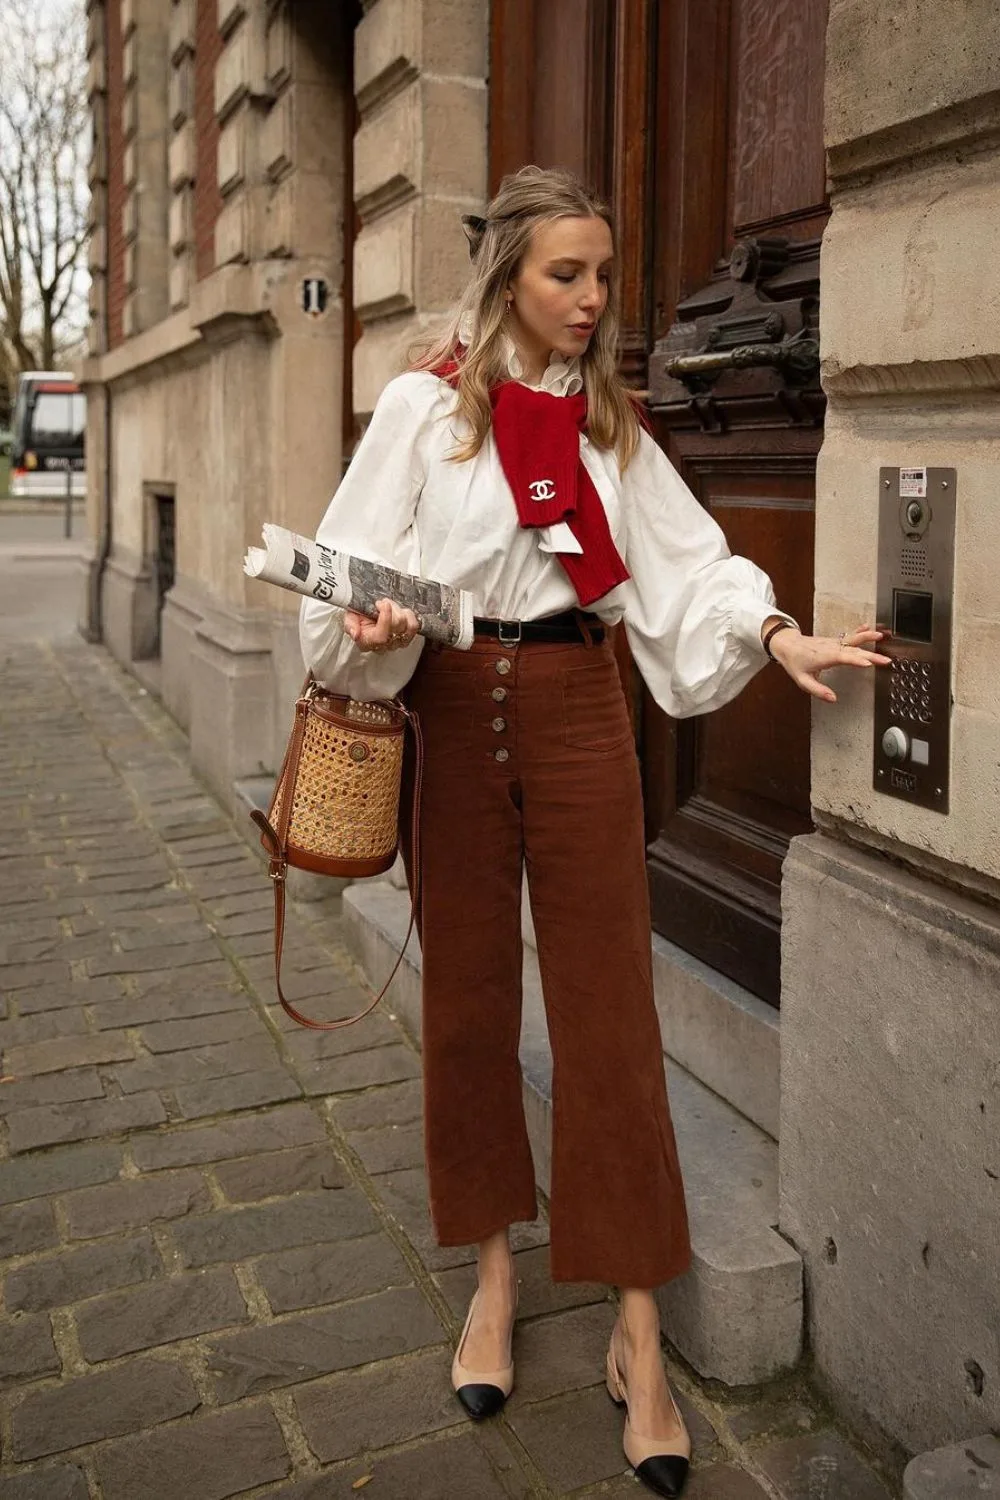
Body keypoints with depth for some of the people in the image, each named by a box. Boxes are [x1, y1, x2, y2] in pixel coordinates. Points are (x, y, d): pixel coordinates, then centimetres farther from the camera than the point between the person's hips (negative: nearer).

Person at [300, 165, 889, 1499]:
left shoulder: (610, 420, 11)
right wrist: (376, 628, -23)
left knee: (608, 1002, -1)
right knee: (467, 990, 7)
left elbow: (685, 561, 6)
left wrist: (778, 634, -9)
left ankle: (638, 1335, 9)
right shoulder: (425, 404, 1)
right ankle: (495, 1270, 28)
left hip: (575, 708, 2)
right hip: (452, 707, -1)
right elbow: (357, 565, -3)